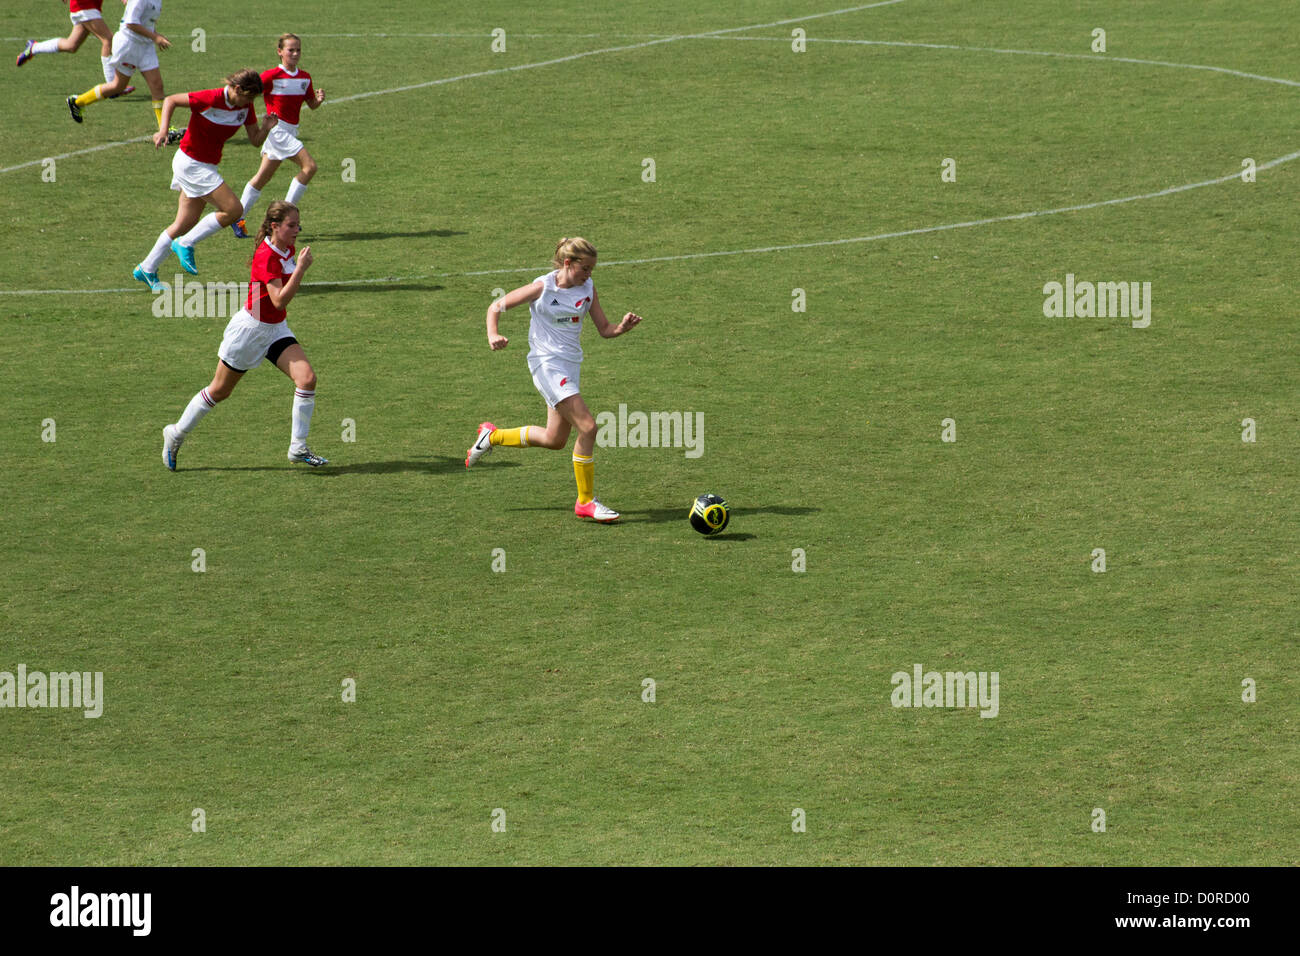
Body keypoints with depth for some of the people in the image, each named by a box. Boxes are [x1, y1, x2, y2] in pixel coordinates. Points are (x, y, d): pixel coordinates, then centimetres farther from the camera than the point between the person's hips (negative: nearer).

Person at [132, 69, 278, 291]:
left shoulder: (246, 107, -1)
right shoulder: (211, 99, -21)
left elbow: (255, 140, 4)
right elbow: (171, 100, -12)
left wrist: (266, 128, -18)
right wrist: (162, 131, -23)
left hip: (208, 166, 8)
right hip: (190, 163, -8)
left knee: (185, 224, 11)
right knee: (233, 209, -13)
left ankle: (146, 270, 21)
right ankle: (185, 245, -1)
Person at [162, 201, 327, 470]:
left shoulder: (287, 250, 1)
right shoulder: (266, 256, -26)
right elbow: (279, 300, -34)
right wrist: (301, 269, -34)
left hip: (275, 329, 7)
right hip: (249, 328, -7)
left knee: (307, 378, -13)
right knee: (220, 391, 8)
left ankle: (298, 447, -5)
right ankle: (176, 433, 29)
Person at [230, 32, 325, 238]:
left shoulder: (305, 77, 9)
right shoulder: (271, 76, -11)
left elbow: (311, 105, 16)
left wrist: (319, 100, -6)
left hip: (290, 131, 7)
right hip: (276, 128, -7)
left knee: (263, 176, 11)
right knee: (309, 166, -16)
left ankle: (238, 218, 19)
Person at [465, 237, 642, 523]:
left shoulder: (587, 288, 4)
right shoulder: (542, 287, -12)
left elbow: (604, 329, 7)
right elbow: (496, 307, -3)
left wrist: (623, 327, -15)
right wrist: (493, 335, -20)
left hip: (570, 365, 8)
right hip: (547, 364, -8)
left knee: (555, 440, 15)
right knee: (587, 427, -18)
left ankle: (491, 435, 37)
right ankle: (586, 501, -8)